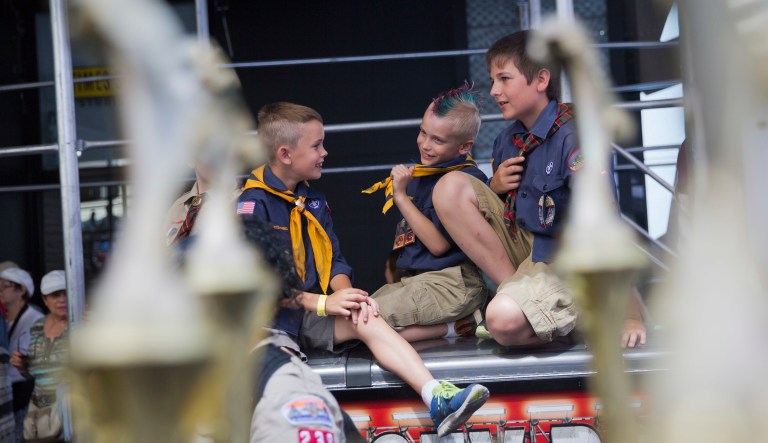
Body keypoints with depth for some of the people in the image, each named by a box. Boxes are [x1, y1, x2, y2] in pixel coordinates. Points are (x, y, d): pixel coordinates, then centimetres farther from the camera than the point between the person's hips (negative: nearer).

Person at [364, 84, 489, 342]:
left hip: (451, 282, -10)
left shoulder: (467, 179, -12)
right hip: (413, 280, 10)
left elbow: (439, 244, -17)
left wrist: (401, 196, -14)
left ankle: (459, 325, -9)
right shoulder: (419, 174, 14)